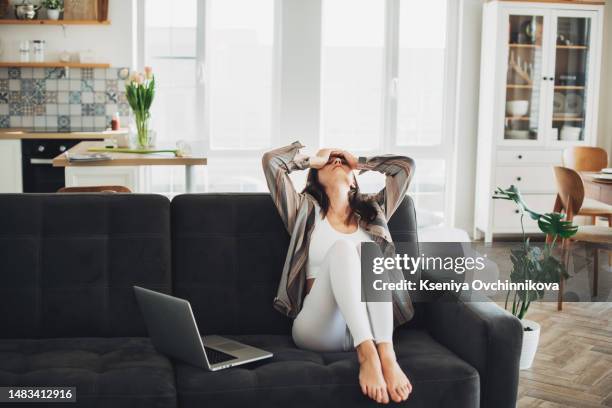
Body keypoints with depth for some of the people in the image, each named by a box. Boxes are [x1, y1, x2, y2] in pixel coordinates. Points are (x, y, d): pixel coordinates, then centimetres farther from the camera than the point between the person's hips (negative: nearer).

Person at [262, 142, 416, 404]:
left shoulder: (372, 211, 25)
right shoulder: (307, 211, 18)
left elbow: (406, 165, 26)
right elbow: (271, 160, 10)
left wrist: (358, 163, 32)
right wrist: (314, 160, 24)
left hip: (367, 326, 2)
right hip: (318, 328, -2)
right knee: (342, 248, -28)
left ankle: (386, 354, -43)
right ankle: (367, 354, -46)